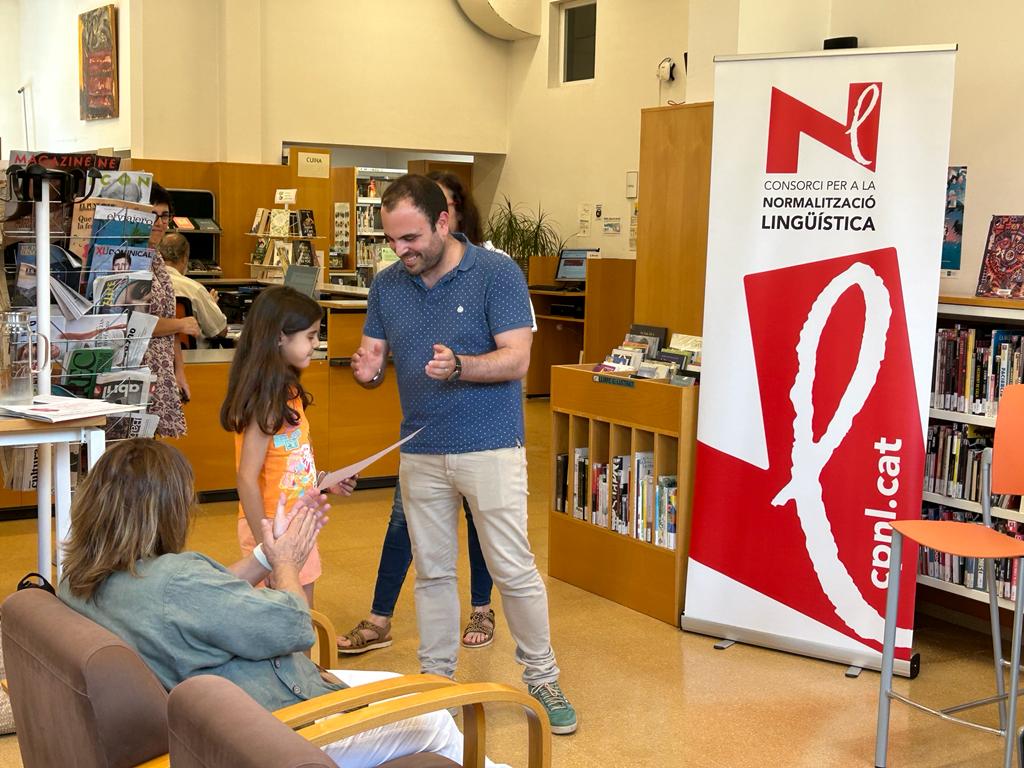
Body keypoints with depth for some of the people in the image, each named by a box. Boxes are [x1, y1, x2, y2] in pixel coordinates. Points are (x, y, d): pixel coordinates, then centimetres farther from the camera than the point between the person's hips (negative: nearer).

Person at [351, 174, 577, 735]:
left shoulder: (497, 273, -10)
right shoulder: (387, 285, 5)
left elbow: (516, 359, -15)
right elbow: (372, 354, 8)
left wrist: (458, 366, -32)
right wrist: (367, 369, -17)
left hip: (491, 449, -4)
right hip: (420, 452, 4)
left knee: (514, 571, 1)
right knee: (432, 573, 12)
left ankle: (541, 680, 18)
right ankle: (435, 682, 25)